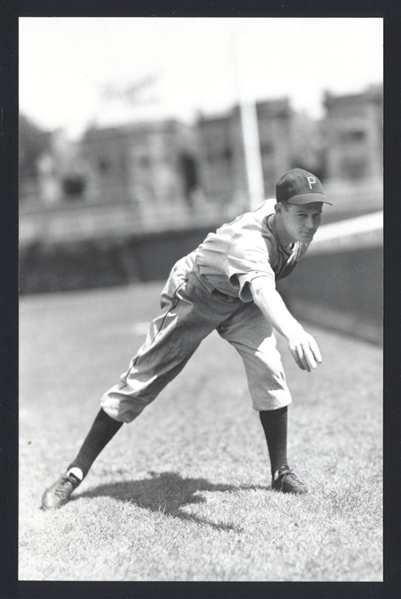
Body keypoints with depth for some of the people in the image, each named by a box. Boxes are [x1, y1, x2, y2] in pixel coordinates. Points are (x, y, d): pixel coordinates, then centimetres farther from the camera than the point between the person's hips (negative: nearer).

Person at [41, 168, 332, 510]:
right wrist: (293, 331, -84)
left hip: (242, 301, 6)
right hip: (195, 295, -6)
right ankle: (75, 473, 3)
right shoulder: (248, 241, -44)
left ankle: (280, 472, 4)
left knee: (269, 372, -14)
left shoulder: (297, 223, -19)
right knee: (142, 380, -5)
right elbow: (261, 288, -65)